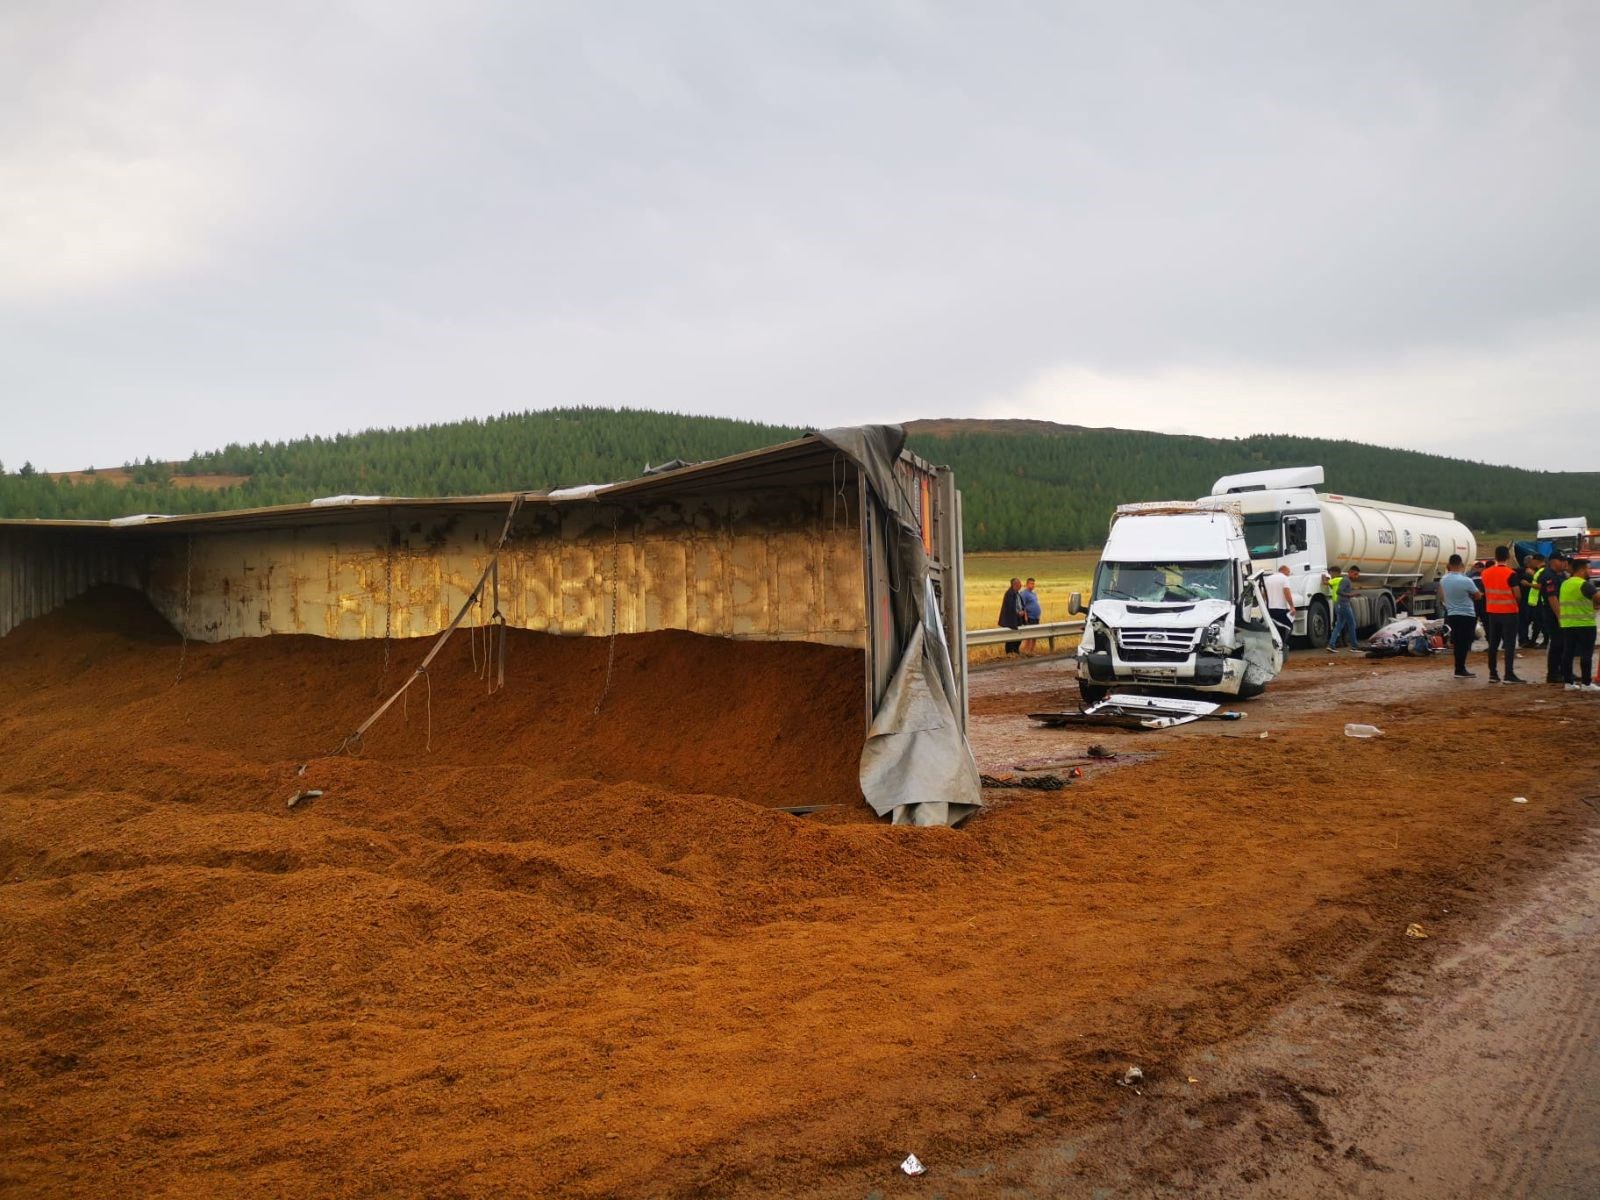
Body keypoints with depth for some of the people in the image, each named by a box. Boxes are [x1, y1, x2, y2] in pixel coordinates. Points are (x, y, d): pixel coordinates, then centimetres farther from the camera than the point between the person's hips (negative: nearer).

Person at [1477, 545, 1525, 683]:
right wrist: (1518, 604, 9)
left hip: (1492, 612, 5)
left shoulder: (1485, 573, 2)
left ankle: (1493, 674, 13)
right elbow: (1518, 595, -10)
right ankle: (1509, 675, -5)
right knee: (1509, 644, -2)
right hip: (1509, 612, -5)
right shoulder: (1510, 574, -14)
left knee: (1493, 644, 10)